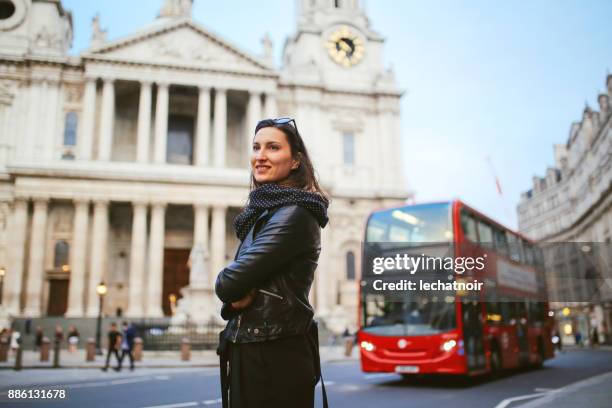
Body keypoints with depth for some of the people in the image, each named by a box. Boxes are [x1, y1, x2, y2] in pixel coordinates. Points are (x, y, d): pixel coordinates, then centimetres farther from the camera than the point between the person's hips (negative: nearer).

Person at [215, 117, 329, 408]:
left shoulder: (293, 214, -17)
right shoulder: (266, 212, 12)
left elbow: (229, 283, -22)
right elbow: (234, 288, 8)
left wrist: (227, 285, -1)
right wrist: (235, 296, -12)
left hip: (276, 358, -8)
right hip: (249, 352, 8)